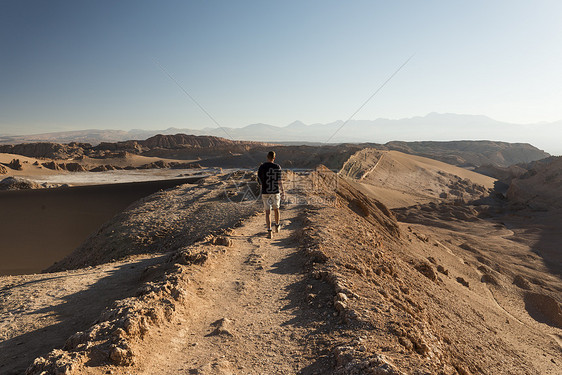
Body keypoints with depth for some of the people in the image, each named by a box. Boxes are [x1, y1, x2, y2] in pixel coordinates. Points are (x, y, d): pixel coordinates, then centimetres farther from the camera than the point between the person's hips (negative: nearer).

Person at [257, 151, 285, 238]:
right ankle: (277, 226, 38)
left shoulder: (262, 167, -2)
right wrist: (283, 191, -3)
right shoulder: (277, 166, -6)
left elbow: (259, 181, 1)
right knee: (276, 209, 21)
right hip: (275, 192, 0)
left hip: (265, 192, 0)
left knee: (267, 212, 3)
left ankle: (269, 231, -6)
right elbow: (279, 181, -9)